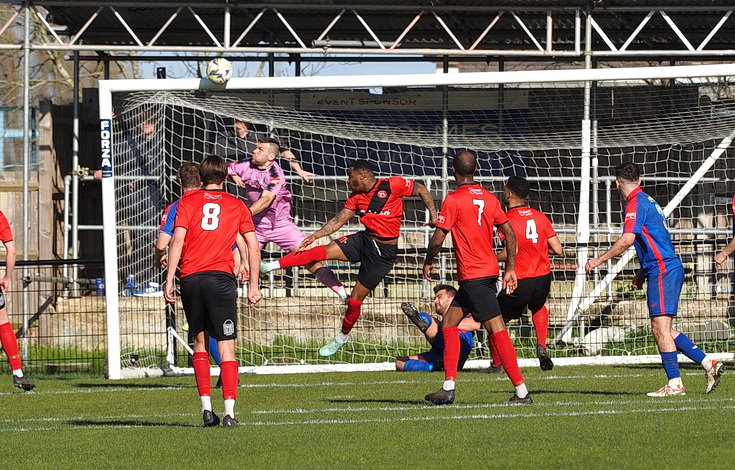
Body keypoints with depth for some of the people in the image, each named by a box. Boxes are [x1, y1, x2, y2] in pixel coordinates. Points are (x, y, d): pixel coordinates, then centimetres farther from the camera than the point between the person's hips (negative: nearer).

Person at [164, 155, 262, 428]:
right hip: (221, 278, -1)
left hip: (190, 278, 1)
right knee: (226, 346, -3)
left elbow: (177, 241, -2)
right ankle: (229, 412, -13)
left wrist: (169, 280, -3)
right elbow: (253, 247, 7)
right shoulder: (236, 205, 11)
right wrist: (253, 285, 11)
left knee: (200, 342, 14)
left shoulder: (187, 201, 8)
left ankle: (206, 408, 6)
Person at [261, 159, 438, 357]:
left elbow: (421, 189, -2)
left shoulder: (392, 185, -13)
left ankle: (343, 336, 21)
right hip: (364, 240, 5)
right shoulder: (356, 197, 5)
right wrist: (316, 235, -4)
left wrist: (433, 215, -9)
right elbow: (339, 219, 5)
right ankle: (272, 266, -18)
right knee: (323, 251, -16)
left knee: (355, 299, -2)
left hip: (384, 251, -5)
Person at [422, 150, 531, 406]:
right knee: (449, 323, 13)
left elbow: (438, 239, -12)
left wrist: (428, 262, 7)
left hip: (472, 276, -8)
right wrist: (510, 268, 17)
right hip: (489, 269, 8)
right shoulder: (489, 198, 10)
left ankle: (521, 391, -13)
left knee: (496, 329, -9)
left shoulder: (453, 200, -10)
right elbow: (510, 233, 11)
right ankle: (448, 387, 9)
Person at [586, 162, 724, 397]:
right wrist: (642, 273, 28)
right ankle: (708, 363, 9)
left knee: (660, 327, -9)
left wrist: (599, 260, -14)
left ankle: (674, 384, -11)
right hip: (669, 269, 9)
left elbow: (627, 240, -22)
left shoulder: (635, 203, -10)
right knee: (664, 330, 11)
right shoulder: (648, 202, 20)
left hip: (662, 271, -9)